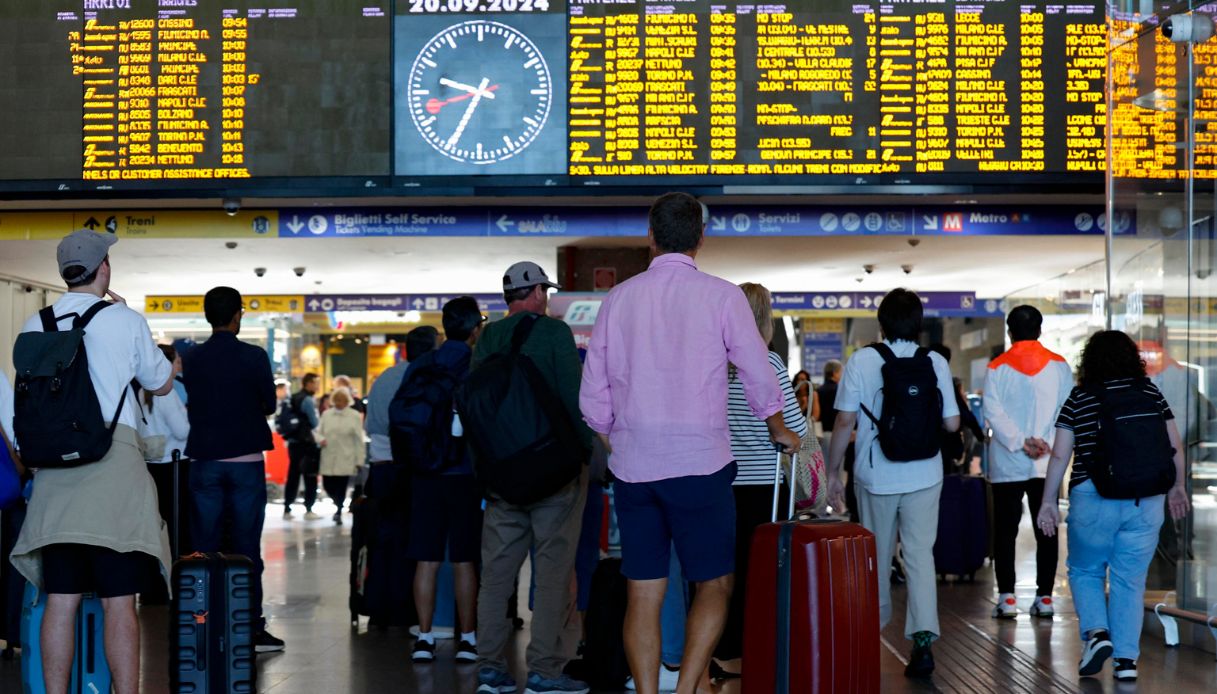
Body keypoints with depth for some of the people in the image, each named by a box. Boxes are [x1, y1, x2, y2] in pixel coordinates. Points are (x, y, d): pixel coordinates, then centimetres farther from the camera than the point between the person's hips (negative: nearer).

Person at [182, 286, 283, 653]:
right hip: (245, 460, -2)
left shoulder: (193, 359, 1)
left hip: (204, 460, 2)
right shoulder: (253, 357, -7)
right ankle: (251, 627, 1)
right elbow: (269, 405, 1)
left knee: (205, 546, 7)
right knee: (246, 546, 1)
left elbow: (193, 405, 7)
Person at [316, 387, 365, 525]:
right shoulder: (326, 414, 10)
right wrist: (320, 439, -10)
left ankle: (339, 511, 10)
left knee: (341, 487, -5)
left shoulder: (354, 416, -1)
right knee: (328, 486, 4)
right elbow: (318, 431, 15)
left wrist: (359, 460, -5)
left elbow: (359, 440, -2)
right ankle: (339, 505, 32)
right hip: (328, 460, 3)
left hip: (345, 460, -3)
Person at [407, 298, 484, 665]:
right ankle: (467, 639, 6)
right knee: (464, 561, 3)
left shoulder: (418, 367, 5)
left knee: (427, 560, 5)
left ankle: (424, 638, 5)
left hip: (424, 474, 3)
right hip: (465, 475, -2)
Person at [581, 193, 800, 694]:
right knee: (713, 586, 8)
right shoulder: (720, 295, -4)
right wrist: (779, 431, 19)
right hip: (699, 464, -3)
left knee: (643, 595, 7)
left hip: (632, 466, 3)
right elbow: (759, 376, 1)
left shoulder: (619, 299, 5)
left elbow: (593, 399, 7)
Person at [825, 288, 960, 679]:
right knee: (920, 554, 0)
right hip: (924, 476, 1)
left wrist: (833, 472, 1)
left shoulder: (862, 361, -7)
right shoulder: (936, 363, -3)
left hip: (876, 475, -1)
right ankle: (923, 638, -13)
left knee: (877, 555, 15)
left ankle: (875, 624, 32)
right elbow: (952, 423, -1)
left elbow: (844, 422, -8)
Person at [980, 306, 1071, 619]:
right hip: (1047, 464, 1)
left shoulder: (997, 368, -1)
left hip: (1007, 465, -1)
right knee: (1046, 531, 6)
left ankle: (1006, 597, -1)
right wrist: (1046, 443, -7)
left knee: (1005, 531, 3)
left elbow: (993, 413, -9)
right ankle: (1044, 597, 5)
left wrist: (1021, 443, -11)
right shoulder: (1059, 365, 5)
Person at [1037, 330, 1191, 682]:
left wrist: (1049, 501, 7)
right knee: (1131, 580, 9)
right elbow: (1174, 446, 7)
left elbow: (1060, 455, -1)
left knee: (1085, 571, 16)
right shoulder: (1150, 392, 5)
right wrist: (1178, 487, 21)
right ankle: (1126, 659, 6)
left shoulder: (1079, 398, 0)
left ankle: (1096, 632, -3)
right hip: (1145, 501, 2)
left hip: (1093, 499, -2)